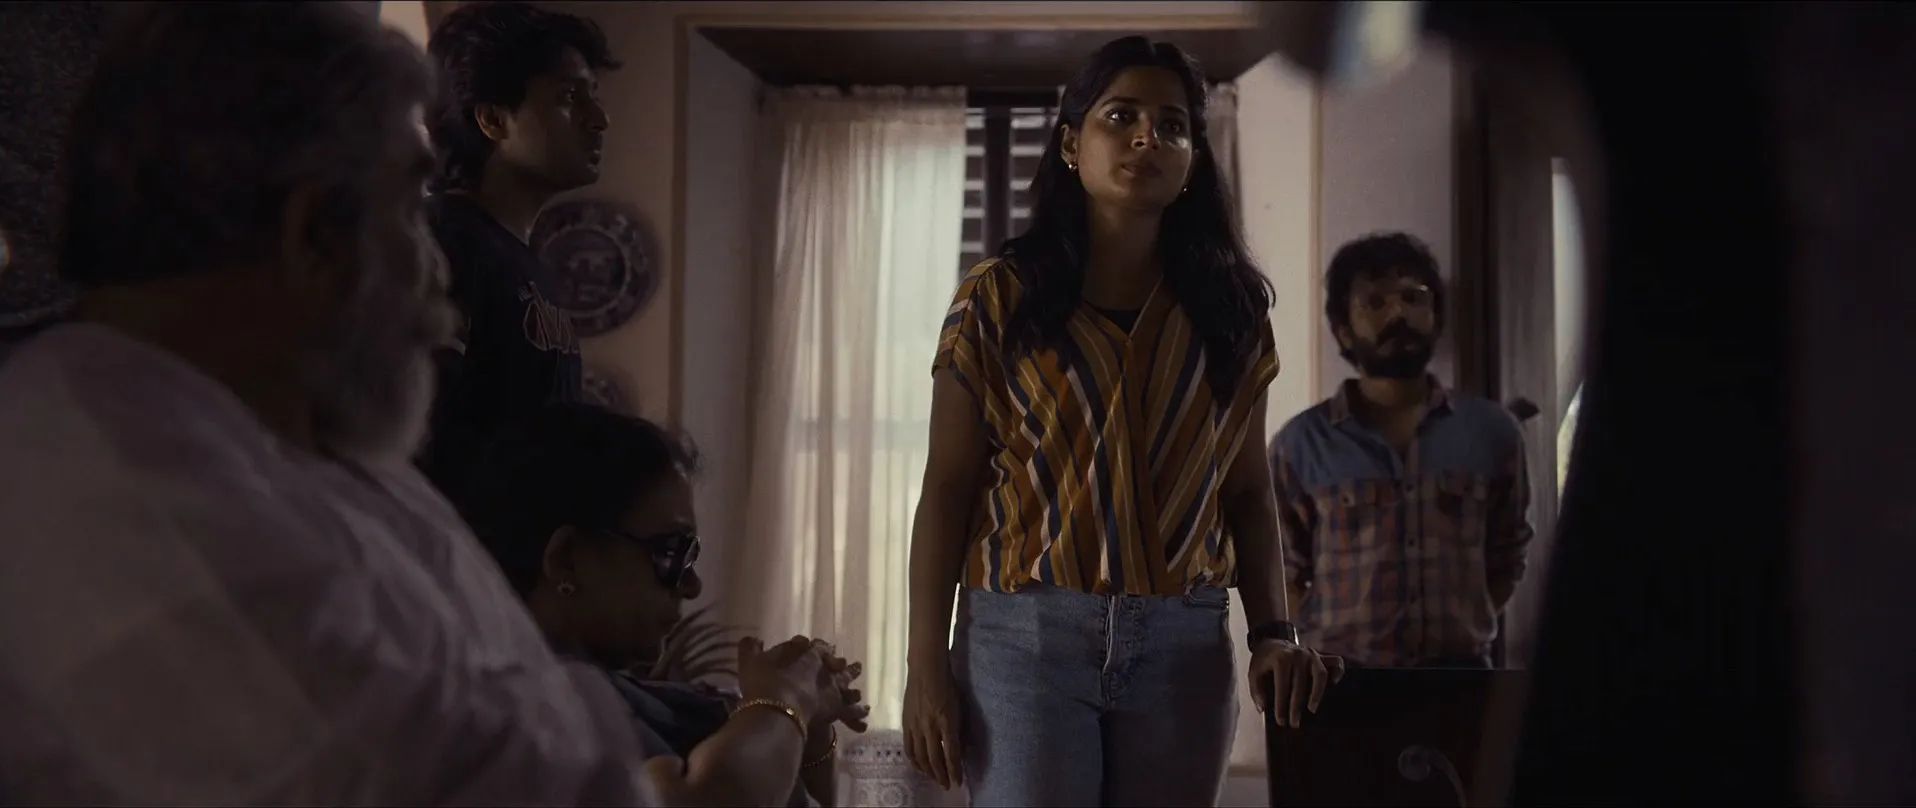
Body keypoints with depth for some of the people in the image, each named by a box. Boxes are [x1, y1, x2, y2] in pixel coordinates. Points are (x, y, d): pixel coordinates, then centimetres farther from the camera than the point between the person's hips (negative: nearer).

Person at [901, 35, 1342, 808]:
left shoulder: (1229, 309, 7)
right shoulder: (997, 297, -1)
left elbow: (1247, 489, 10)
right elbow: (947, 489, -1)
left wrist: (1273, 631, -3)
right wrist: (927, 665, -5)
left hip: (1184, 648, 3)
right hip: (1025, 636, -2)